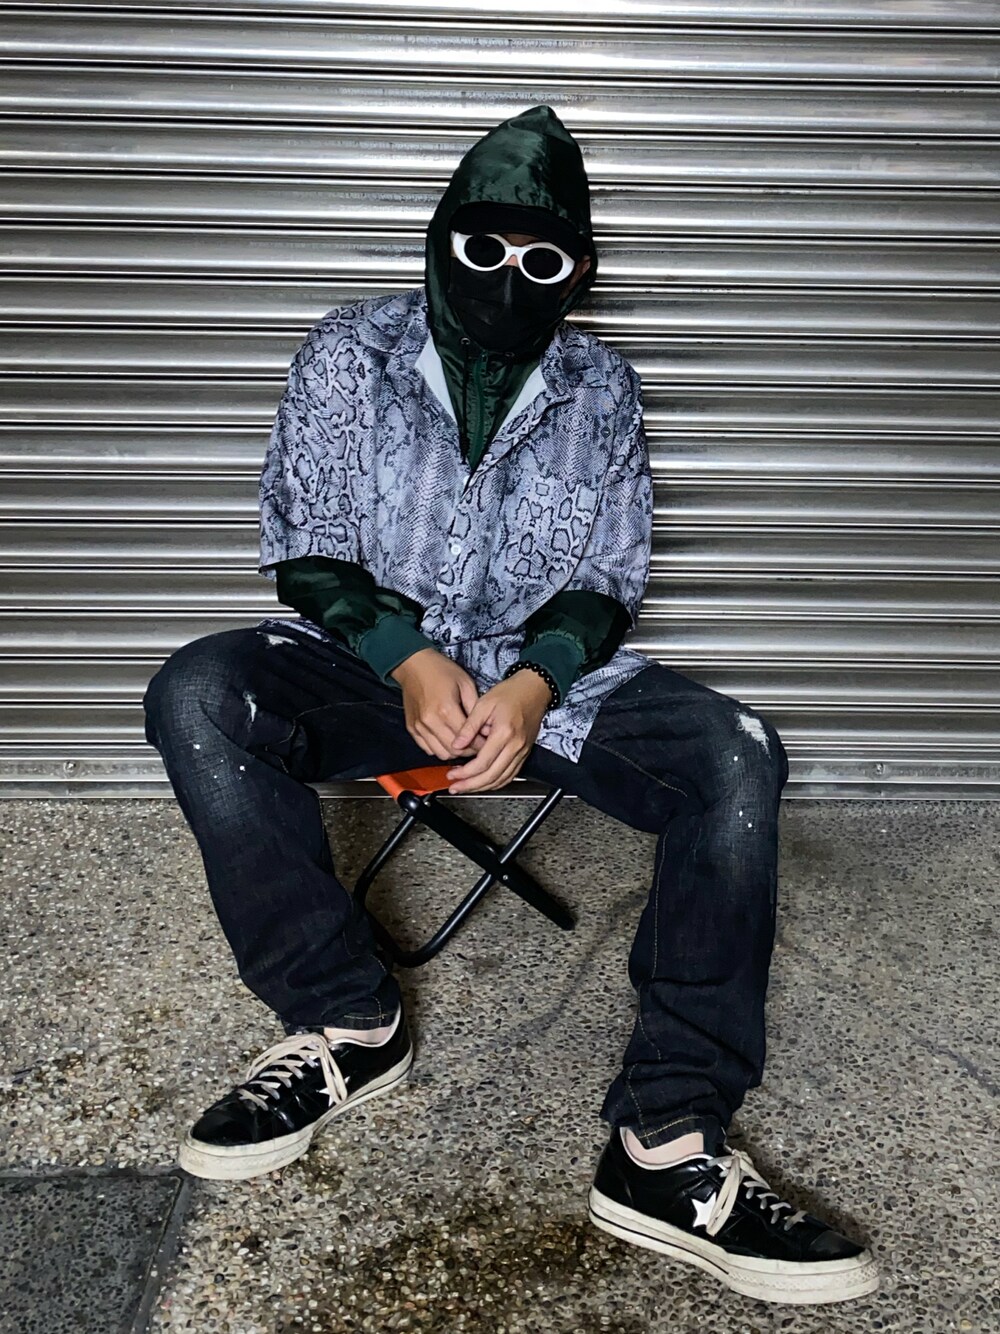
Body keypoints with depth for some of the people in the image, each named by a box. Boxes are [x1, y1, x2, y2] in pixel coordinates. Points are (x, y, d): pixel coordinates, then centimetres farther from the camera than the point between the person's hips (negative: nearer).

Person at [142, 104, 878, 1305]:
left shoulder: (602, 390, 5)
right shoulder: (350, 354, 1)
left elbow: (607, 583, 3)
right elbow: (305, 552, -2)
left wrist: (534, 685, -19)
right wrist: (410, 661, -21)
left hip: (545, 670, 1)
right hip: (370, 655, 0)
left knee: (738, 759, -25)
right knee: (194, 698, -30)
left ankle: (668, 1147, -25)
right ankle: (346, 1023, -16)